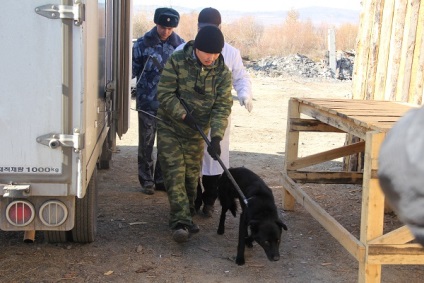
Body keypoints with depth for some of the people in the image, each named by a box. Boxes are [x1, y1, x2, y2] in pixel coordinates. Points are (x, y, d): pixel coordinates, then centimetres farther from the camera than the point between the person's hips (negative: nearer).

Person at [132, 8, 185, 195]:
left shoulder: (179, 44, 2)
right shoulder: (143, 43, -4)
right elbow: (133, 68, 1)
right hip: (147, 102, -2)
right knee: (146, 142, 4)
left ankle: (161, 179, 20)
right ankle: (147, 180, 16)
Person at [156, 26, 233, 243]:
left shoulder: (222, 73, -8)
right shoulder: (177, 61, -14)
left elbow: (222, 106, -12)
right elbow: (165, 93, -13)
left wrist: (216, 137, -23)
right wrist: (183, 114, -24)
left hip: (197, 133, 3)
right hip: (170, 127, -3)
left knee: (192, 175, 11)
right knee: (175, 173, -11)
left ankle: (185, 218, 31)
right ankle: (181, 222, -14)